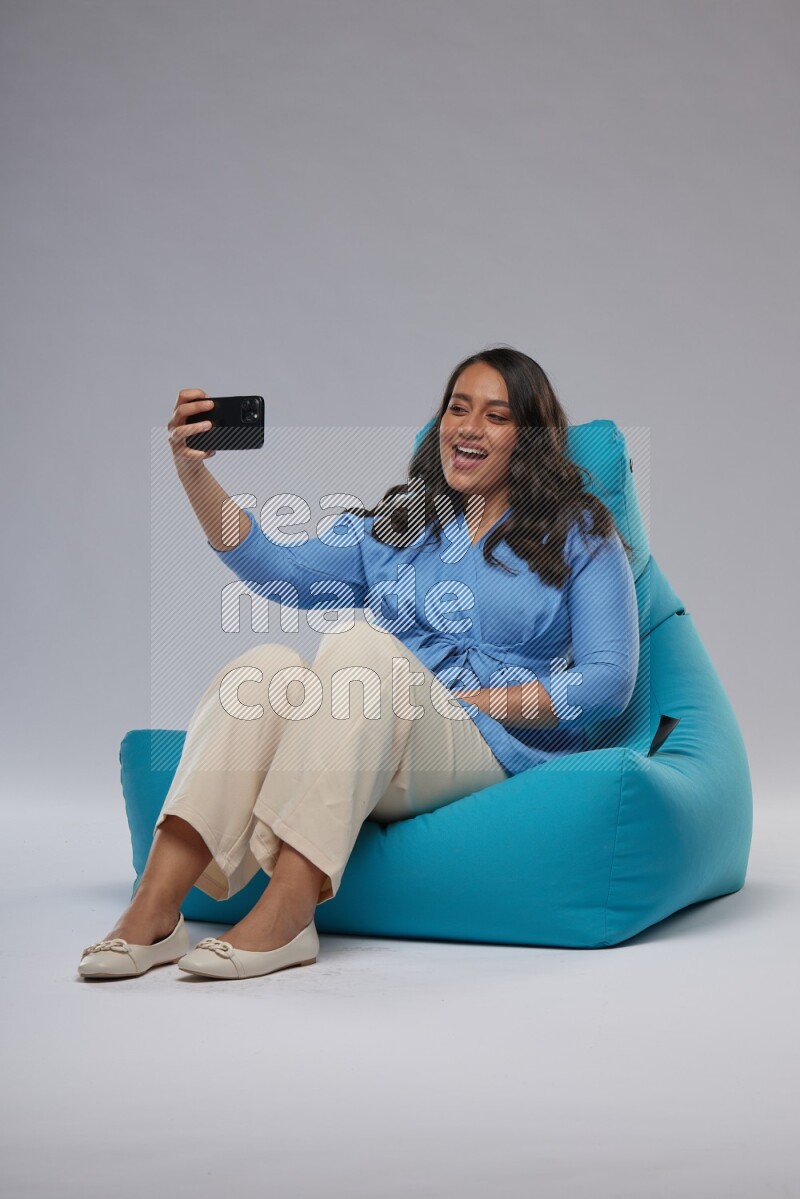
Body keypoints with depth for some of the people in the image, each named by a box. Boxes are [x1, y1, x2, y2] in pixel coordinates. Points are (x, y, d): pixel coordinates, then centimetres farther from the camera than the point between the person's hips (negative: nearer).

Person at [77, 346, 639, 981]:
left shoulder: (580, 536, 12)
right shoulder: (396, 522, 22)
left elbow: (611, 681, 1)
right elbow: (281, 568, 5)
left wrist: (479, 700, -8)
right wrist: (194, 472, -8)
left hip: (492, 752, -3)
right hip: (377, 772, 4)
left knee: (361, 642, -31)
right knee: (270, 664, -28)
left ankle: (286, 914, -42)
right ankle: (153, 911, -38)